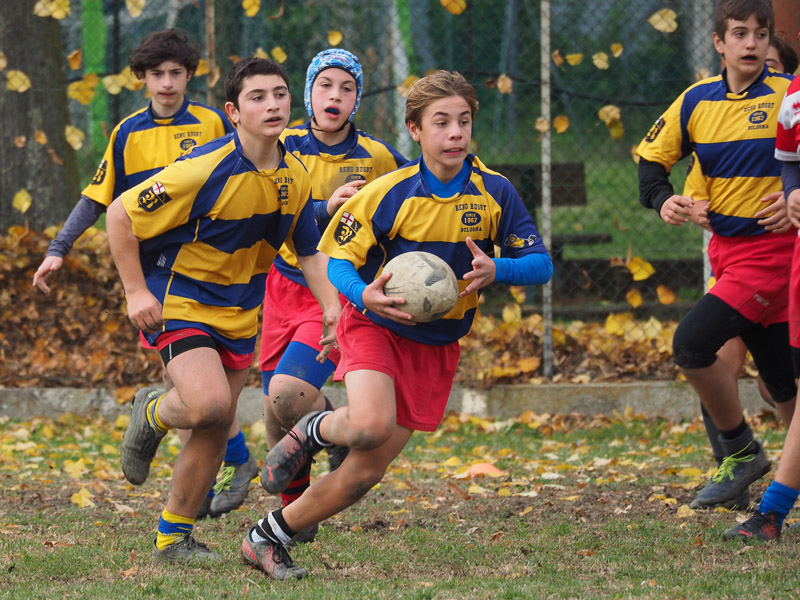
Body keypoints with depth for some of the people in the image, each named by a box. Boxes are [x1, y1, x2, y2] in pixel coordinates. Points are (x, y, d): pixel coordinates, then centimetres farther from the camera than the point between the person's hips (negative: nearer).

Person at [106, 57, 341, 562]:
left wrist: (333, 308, -3)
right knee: (209, 403, -27)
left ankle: (174, 537, 24)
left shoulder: (295, 177, -2)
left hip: (240, 312, 6)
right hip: (179, 303, -6)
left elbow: (310, 251, 13)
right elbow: (120, 215, -17)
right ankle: (152, 415, 9)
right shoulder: (204, 171, -24)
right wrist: (136, 291, -17)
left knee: (217, 429, 8)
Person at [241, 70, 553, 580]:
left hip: (437, 343, 3)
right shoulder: (389, 194, -15)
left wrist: (495, 269, -28)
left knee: (366, 472, 0)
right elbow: (337, 260, -8)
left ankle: (268, 539, 15)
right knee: (370, 427, -33)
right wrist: (366, 296, -30)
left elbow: (540, 264, -6)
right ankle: (315, 431, 0)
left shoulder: (494, 192, -9)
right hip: (376, 325, -3)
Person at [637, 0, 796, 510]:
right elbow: (652, 157, 14)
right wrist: (663, 199, -5)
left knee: (692, 342, -19)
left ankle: (741, 451, -1)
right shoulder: (696, 102, 5)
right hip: (725, 248, 5)